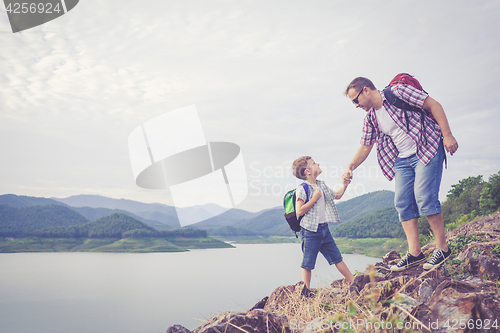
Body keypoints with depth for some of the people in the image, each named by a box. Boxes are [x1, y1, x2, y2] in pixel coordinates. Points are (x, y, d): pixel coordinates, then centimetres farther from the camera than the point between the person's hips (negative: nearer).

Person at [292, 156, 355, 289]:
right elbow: (300, 211, -20)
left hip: (324, 228, 7)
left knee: (337, 258, 16)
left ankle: (353, 281, 26)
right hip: (310, 230, -7)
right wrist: (314, 198, -17)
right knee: (308, 264, 1)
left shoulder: (322, 185, 13)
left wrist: (344, 185, 14)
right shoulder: (302, 189, -12)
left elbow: (337, 195, 28)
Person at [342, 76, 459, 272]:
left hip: (427, 150, -7)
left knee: (424, 198, -16)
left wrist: (447, 135, -14)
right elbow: (365, 147, 16)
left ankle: (442, 248, -2)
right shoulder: (370, 118, 11)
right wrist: (350, 167, 2)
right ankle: (414, 253, 0)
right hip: (401, 160, 7)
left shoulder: (398, 92, -9)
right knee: (402, 203, -3)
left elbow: (433, 105, -8)